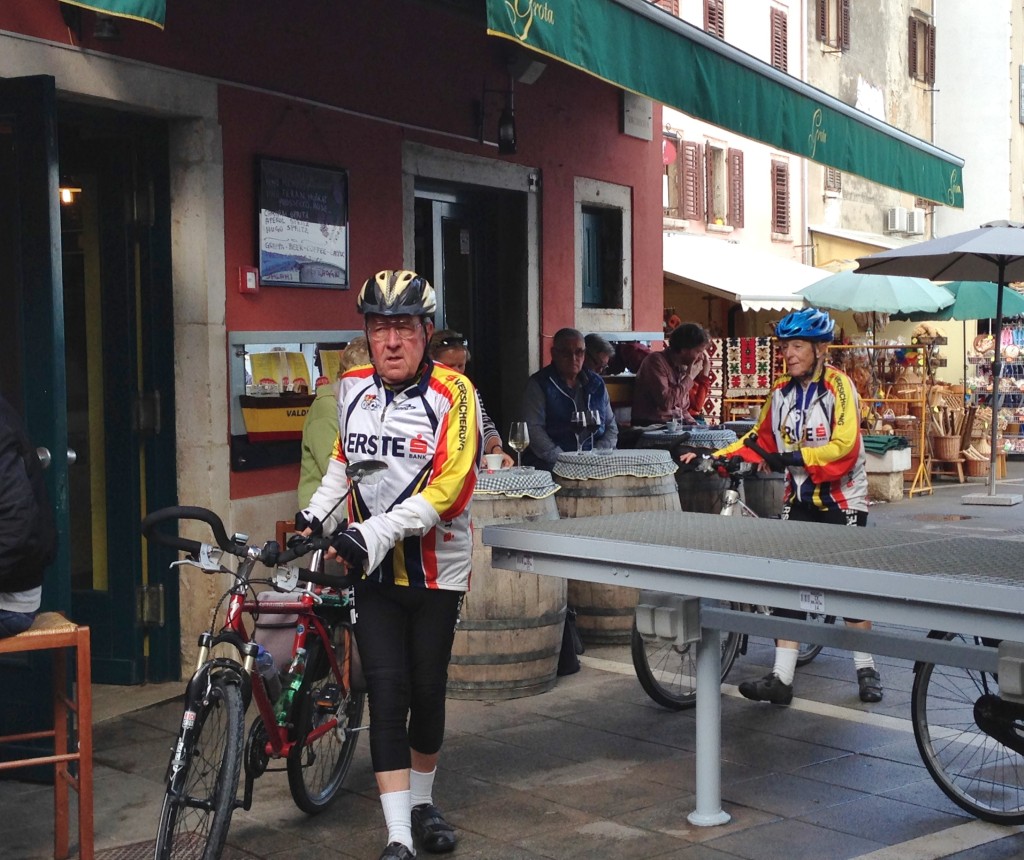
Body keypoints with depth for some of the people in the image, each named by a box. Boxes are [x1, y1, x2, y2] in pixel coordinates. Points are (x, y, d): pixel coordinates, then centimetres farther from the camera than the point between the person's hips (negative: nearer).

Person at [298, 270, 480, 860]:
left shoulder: (453, 394, -13)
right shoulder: (353, 389, 1)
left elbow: (448, 488, -21)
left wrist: (377, 530, -27)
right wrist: (319, 512, 9)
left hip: (436, 571, -2)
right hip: (374, 573, 2)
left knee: (427, 692, 10)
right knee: (386, 698, -3)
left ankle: (422, 802, 35)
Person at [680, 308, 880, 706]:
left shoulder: (838, 385, -13)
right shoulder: (781, 391, 3)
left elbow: (844, 446, -23)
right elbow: (760, 438, 9)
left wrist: (793, 458, -31)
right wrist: (715, 456, -2)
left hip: (841, 497, -5)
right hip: (800, 497, 5)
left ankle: (866, 669, 22)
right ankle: (781, 678, -1)